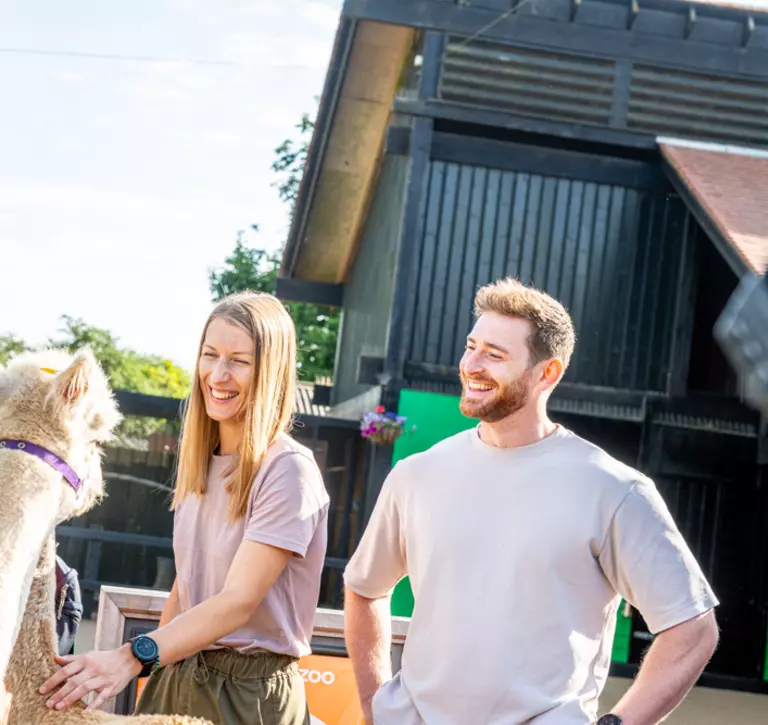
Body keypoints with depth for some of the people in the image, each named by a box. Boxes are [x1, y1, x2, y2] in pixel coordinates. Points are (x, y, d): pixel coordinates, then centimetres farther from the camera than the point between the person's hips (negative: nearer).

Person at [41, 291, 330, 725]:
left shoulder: (288, 470, -16)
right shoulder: (200, 462, 8)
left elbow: (239, 600, -24)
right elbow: (184, 587, 12)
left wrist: (134, 656, -35)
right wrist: (152, 675, 5)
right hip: (177, 678, 6)